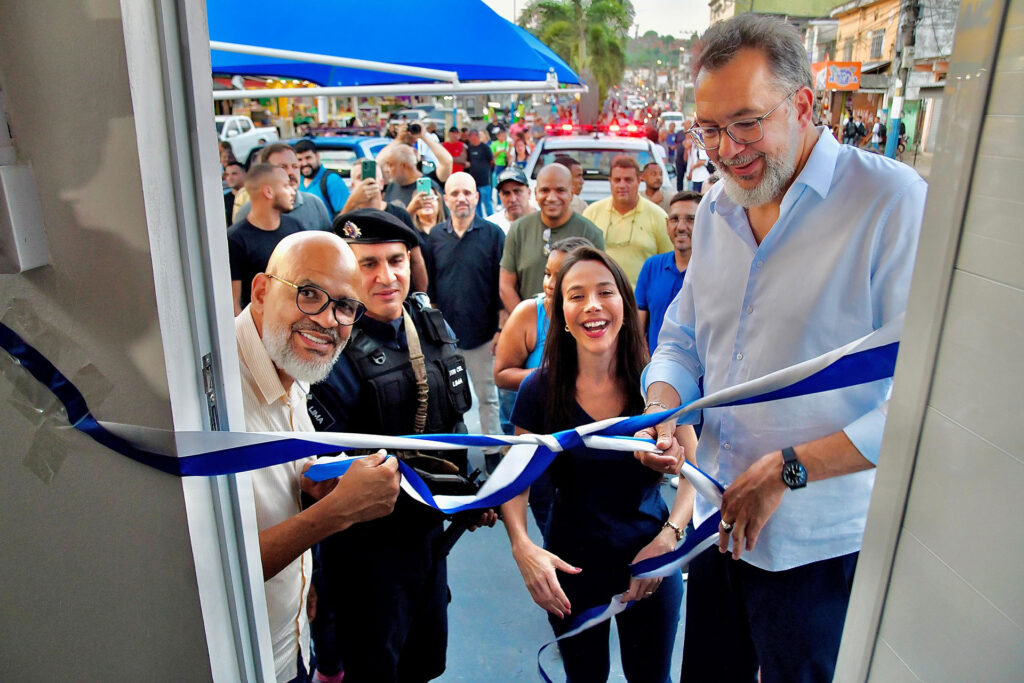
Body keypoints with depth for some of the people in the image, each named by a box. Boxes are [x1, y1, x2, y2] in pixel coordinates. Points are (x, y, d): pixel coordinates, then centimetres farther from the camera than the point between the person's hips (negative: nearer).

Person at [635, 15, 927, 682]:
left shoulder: (895, 201, -17)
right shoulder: (717, 210, 5)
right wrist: (663, 412, -8)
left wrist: (789, 469, -20)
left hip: (821, 545, -5)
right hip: (717, 520, 6)